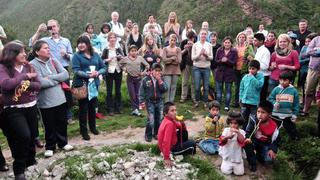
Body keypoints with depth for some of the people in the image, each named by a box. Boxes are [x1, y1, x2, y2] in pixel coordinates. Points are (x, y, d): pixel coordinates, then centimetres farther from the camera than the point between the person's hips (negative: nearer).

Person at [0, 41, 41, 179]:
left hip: (31, 106, 5)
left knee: (32, 136, 13)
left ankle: (31, 160, 38)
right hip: (14, 110, -5)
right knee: (24, 136, -17)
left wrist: (26, 84, -16)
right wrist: (25, 76, -22)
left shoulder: (28, 66, 5)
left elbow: (38, 85, 2)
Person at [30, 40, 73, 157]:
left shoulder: (53, 61, 4)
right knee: (49, 126, 10)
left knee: (62, 123, 16)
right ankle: (50, 147, 28)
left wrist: (50, 77, -16)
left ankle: (63, 143, 34)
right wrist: (58, 79, -10)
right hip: (46, 102, -4)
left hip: (60, 99, 5)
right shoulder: (33, 65, -12)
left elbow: (66, 74, -5)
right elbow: (41, 83, -22)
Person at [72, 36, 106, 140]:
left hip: (94, 83, 4)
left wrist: (98, 72, -14)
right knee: (83, 108, 2)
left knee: (92, 106, 15)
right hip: (81, 84, -3)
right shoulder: (76, 56, -4)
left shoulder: (95, 55, 6)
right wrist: (88, 75, -25)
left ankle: (93, 127, 33)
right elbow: (76, 71, -14)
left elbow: (103, 67, 7)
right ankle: (83, 131, 14)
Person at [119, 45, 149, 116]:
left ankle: (135, 109, 12)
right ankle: (135, 109, 2)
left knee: (137, 94, 4)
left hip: (138, 78, 0)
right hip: (130, 78, 0)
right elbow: (120, 63, 16)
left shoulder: (140, 58, -1)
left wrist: (144, 72, -4)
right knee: (132, 94, -2)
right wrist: (124, 68, 4)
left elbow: (147, 65, 4)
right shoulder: (125, 59, 0)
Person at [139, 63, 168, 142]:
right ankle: (148, 135, 10)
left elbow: (165, 89, -9)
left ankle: (156, 133, 28)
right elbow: (141, 91, -5)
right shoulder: (145, 79, -8)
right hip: (150, 102, -4)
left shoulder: (161, 79, 2)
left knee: (159, 119, 10)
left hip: (159, 101, 4)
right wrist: (142, 102, -8)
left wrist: (160, 80, -17)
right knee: (151, 120, -8)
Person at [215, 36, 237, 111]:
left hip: (229, 73, -2)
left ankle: (227, 106, 15)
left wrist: (227, 60, -24)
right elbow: (216, 61, 0)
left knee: (228, 90, 5)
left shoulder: (234, 51, -2)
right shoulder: (219, 50, 3)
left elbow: (234, 63, -7)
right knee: (218, 90, 8)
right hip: (219, 72, 2)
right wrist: (221, 60, -20)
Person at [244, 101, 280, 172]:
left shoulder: (273, 127, -21)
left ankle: (259, 155, 17)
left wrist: (272, 149, -25)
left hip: (265, 145, 1)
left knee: (269, 158, -22)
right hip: (254, 141, 0)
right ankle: (252, 163, -11)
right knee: (247, 143, -33)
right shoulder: (253, 119, -24)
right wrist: (248, 138, -39)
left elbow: (276, 140, -8)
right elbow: (248, 132, -17)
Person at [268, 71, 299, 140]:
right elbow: (270, 98, 0)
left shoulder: (293, 90, -6)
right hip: (276, 114, 1)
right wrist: (274, 103, -20)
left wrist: (295, 115, -2)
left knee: (291, 129, 14)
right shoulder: (276, 89, -7)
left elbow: (296, 104, -1)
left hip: (288, 115, 0)